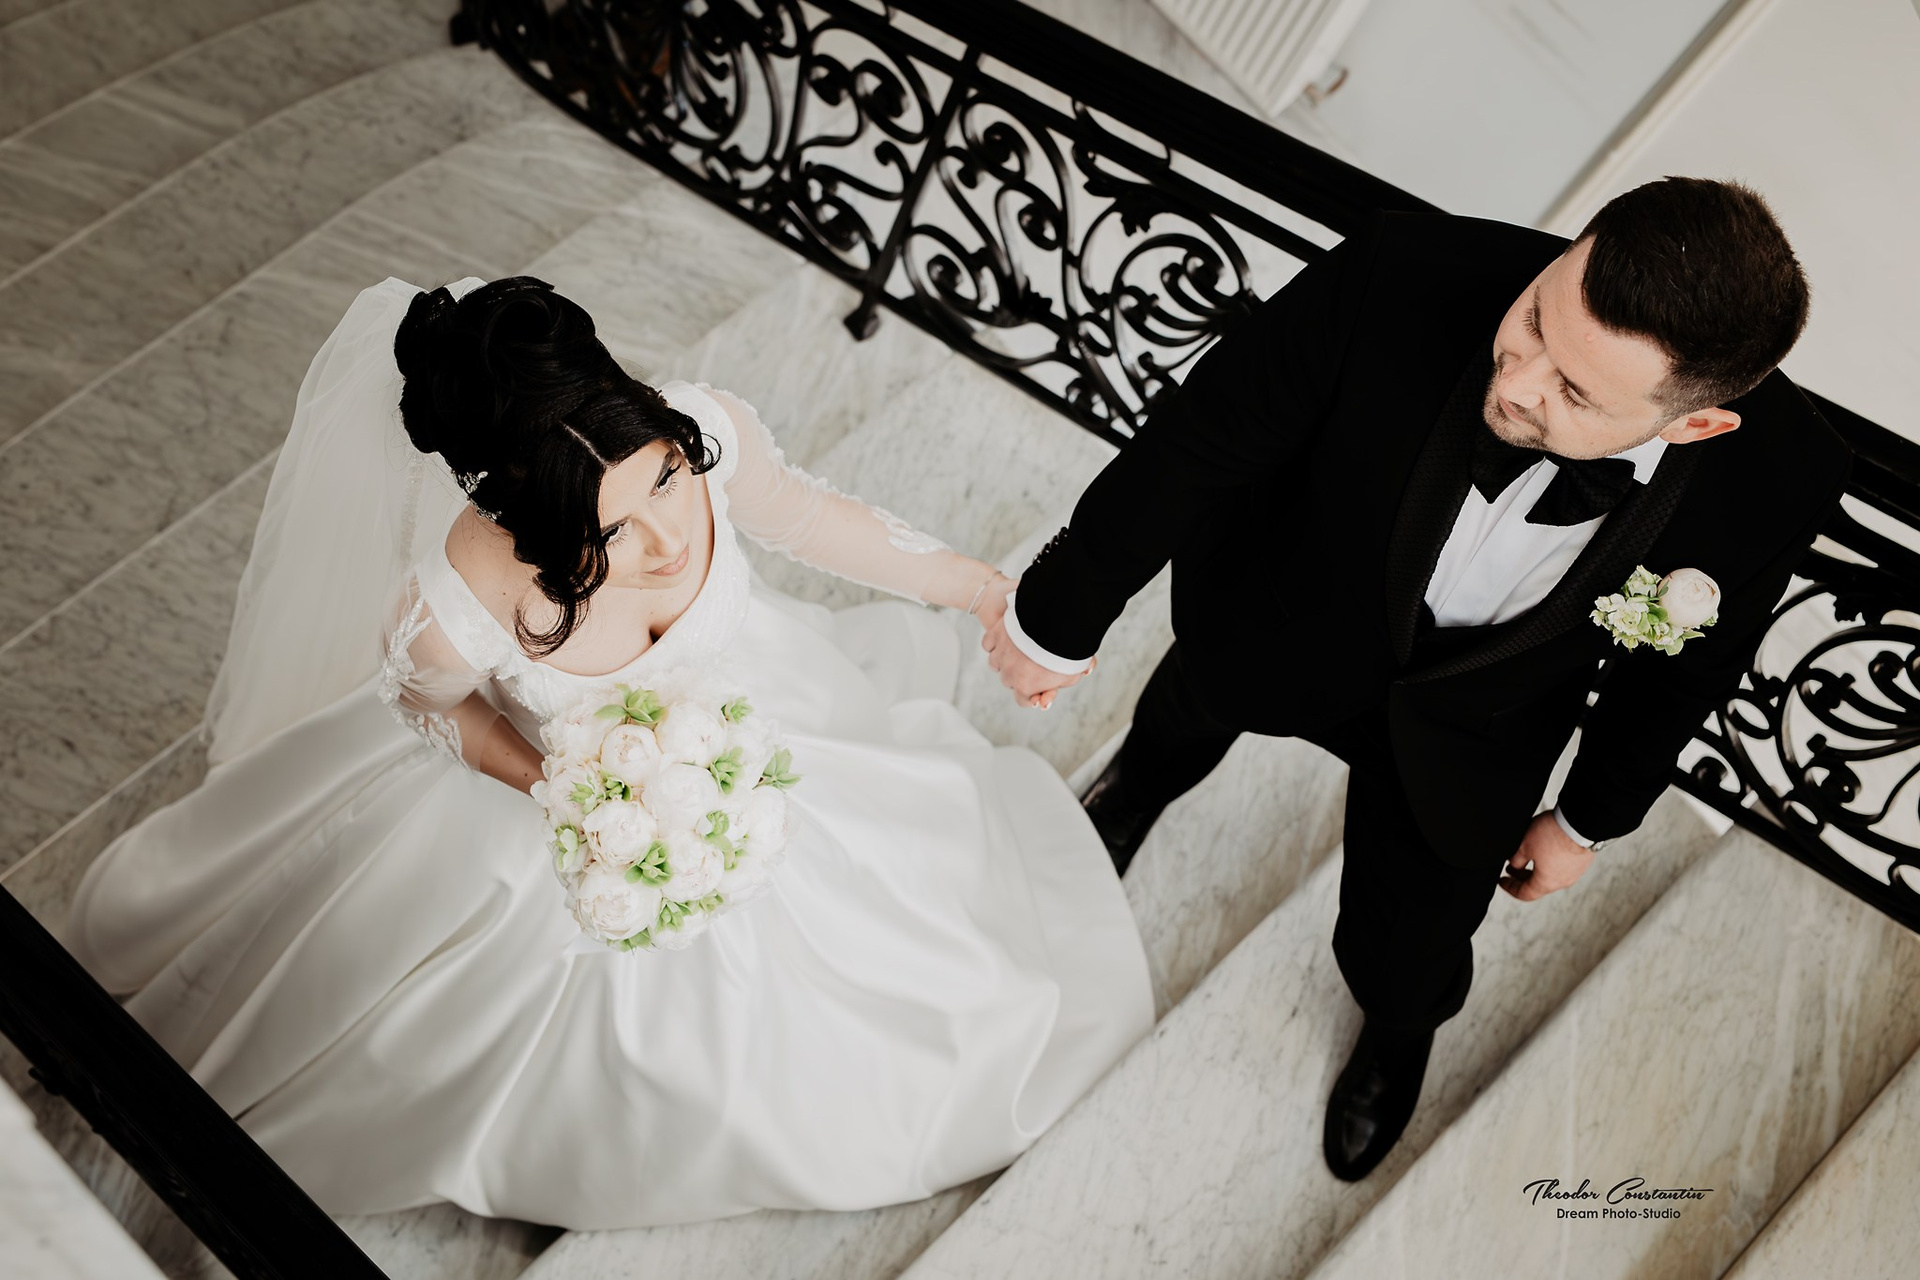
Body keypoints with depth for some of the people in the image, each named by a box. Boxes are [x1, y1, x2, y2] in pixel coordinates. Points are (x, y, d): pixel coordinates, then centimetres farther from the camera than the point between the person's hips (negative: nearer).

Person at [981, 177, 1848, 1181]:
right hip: (1282, 621, 0)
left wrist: (1588, 823, 5)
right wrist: (1060, 617, -13)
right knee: (1191, 708, 33)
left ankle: (1399, 1034, 58)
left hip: (1469, 730, 0)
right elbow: (1199, 439, -25)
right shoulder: (1404, 276, -41)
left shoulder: (1778, 481, -33)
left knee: (1400, 962, 15)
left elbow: (1679, 667, -11)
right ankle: (1145, 777, 76)